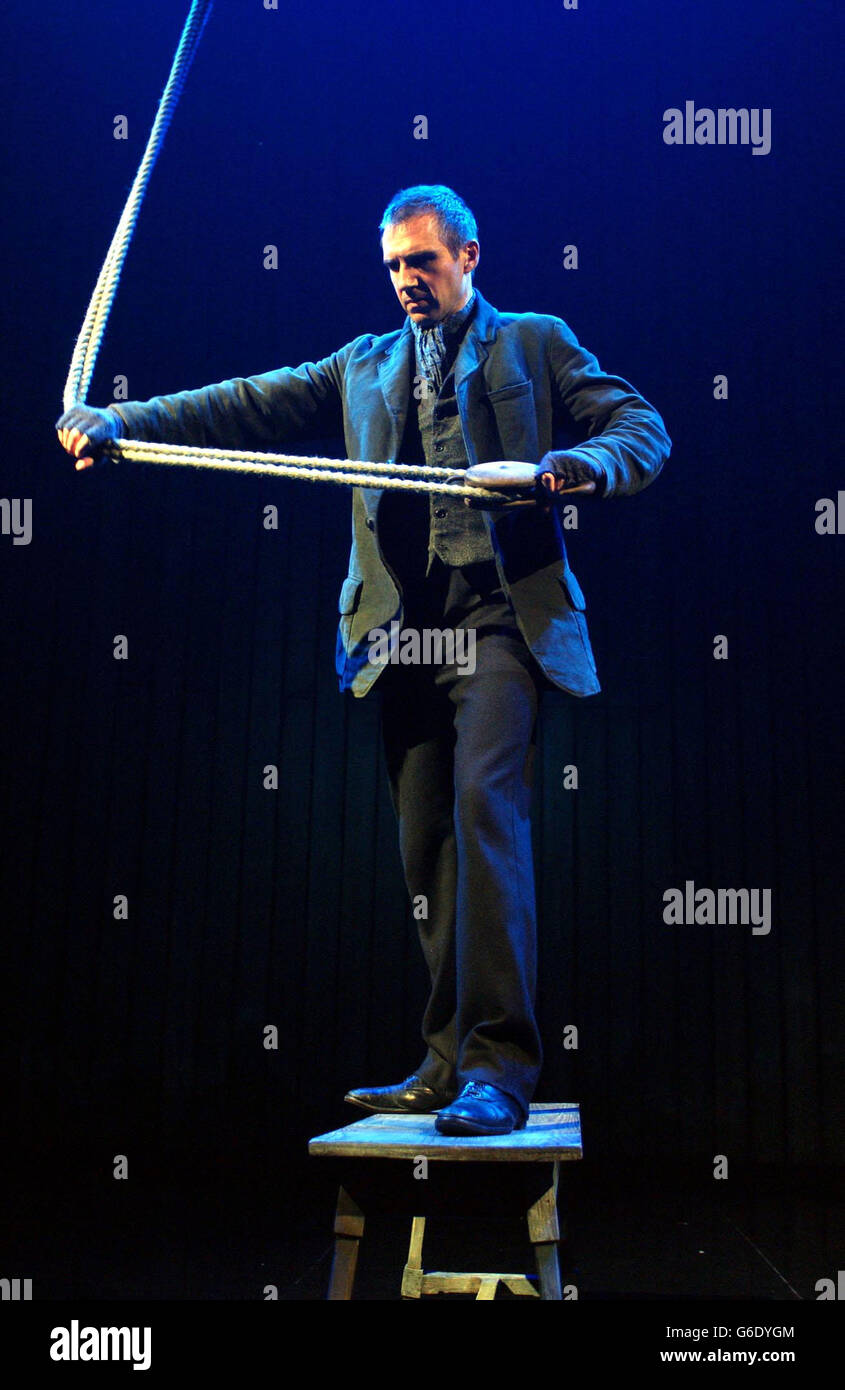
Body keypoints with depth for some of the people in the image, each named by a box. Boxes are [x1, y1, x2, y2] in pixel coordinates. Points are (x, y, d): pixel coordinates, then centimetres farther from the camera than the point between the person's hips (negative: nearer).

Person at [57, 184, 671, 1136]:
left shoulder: (537, 344, 13)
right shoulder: (363, 367, 23)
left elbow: (643, 431, 4)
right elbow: (248, 408, 14)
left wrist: (555, 469, -16)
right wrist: (119, 423, 2)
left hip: (501, 620, -4)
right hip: (402, 632, 4)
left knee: (483, 809, -20)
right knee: (426, 844, 5)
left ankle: (498, 1066, -16)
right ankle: (449, 1064, 14)